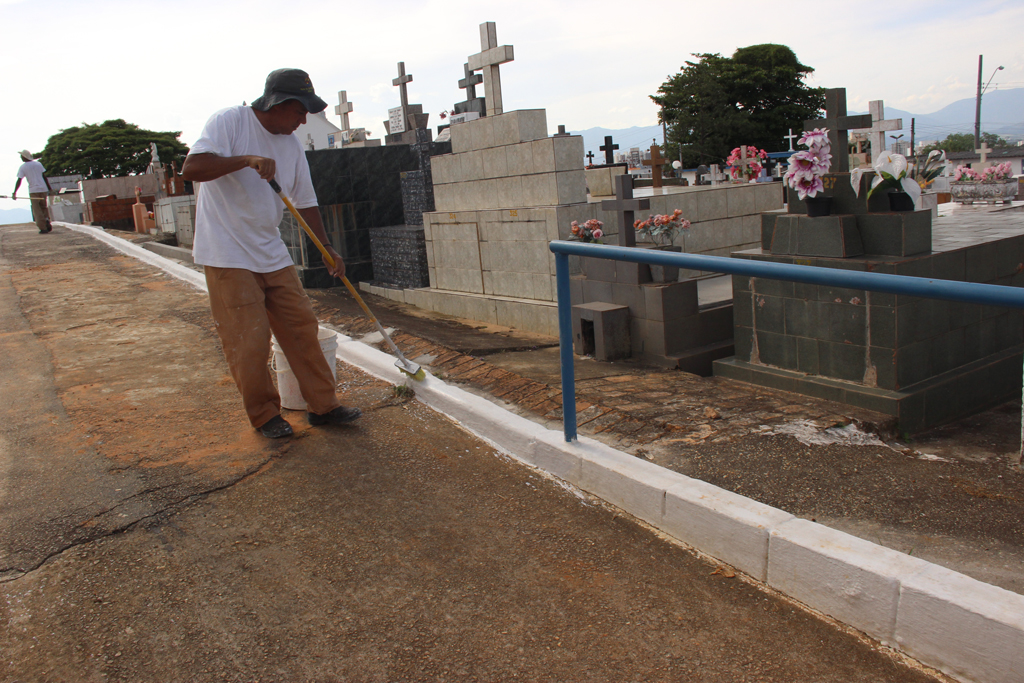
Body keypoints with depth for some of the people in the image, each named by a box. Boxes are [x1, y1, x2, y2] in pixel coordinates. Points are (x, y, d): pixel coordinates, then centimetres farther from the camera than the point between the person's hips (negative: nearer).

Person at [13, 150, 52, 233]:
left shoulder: (23, 167, -2)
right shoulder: (38, 164, 8)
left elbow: (19, 181, -6)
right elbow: (44, 177, 8)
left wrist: (14, 192, -2)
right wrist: (49, 188, 14)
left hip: (33, 190, -3)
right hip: (43, 189, 3)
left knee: (37, 211, 2)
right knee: (44, 207, 17)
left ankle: (43, 228, -5)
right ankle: (47, 220, -7)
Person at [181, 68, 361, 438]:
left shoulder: (292, 146, 9)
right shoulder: (230, 121, -9)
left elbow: (306, 202, 16)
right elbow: (191, 168, -22)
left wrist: (327, 249, 15)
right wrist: (246, 160, -31)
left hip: (272, 254, 6)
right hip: (228, 255, -6)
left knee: (302, 327, 6)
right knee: (249, 342, -5)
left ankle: (322, 404, 16)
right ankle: (264, 415, 13)